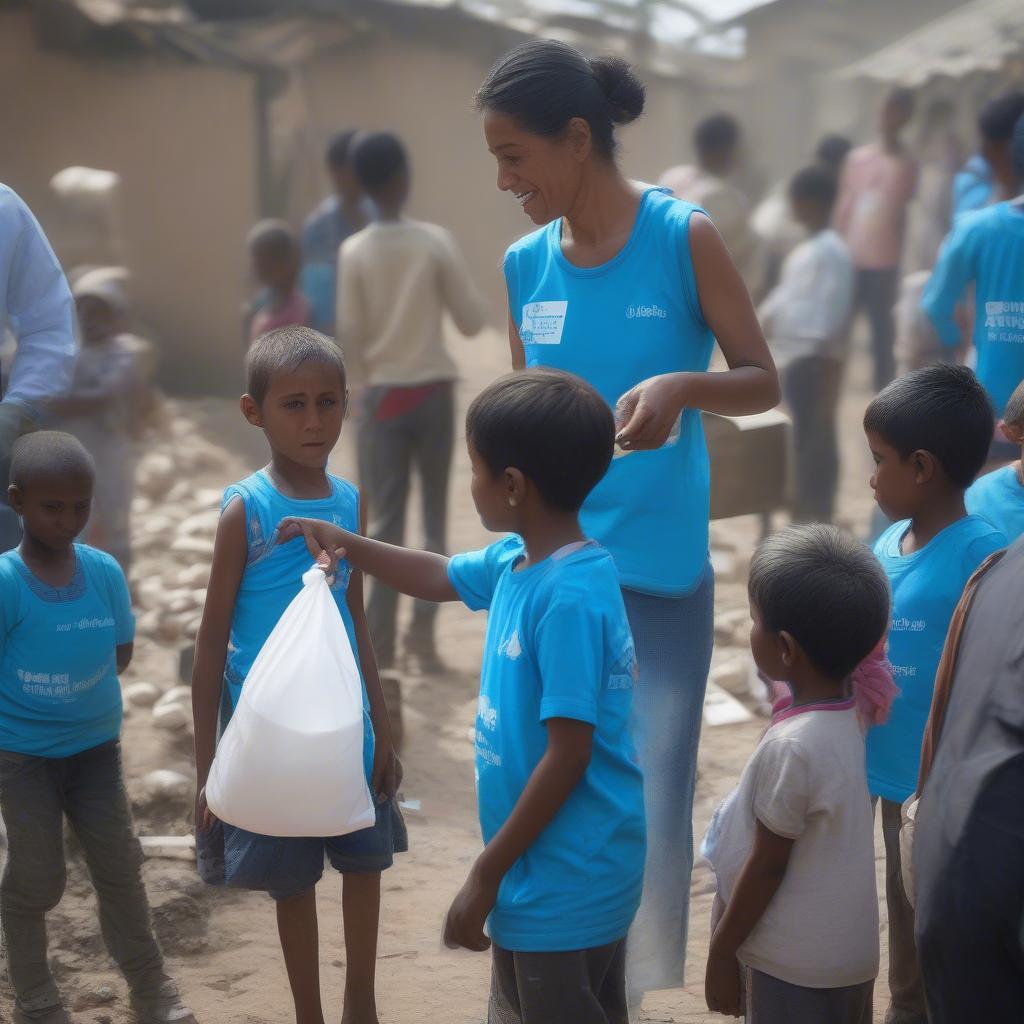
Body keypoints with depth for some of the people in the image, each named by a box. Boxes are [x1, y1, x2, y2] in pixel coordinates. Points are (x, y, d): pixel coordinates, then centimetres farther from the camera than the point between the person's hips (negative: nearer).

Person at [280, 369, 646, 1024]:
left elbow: (568, 756, -26)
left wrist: (485, 876, -20)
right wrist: (344, 544, 17)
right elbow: (439, 577, 25)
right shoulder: (517, 559, 2)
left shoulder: (569, 598, -26)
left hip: (566, 883, -9)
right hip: (552, 870, 9)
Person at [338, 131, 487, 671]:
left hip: (382, 393, 0)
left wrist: (366, 386, 12)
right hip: (434, 390, 0)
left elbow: (349, 333, -4)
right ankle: (422, 630, 5)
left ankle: (380, 641, 2)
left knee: (385, 521, 5)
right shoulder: (436, 241, -7)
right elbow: (472, 319, -4)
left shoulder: (354, 251, -6)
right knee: (434, 516, 11)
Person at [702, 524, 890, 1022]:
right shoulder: (850, 713, -2)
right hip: (848, 951, 8)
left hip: (794, 965, -8)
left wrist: (721, 952, -7)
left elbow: (767, 865, -17)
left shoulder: (790, 747, -24)